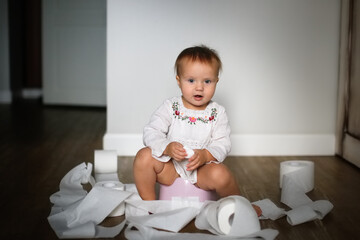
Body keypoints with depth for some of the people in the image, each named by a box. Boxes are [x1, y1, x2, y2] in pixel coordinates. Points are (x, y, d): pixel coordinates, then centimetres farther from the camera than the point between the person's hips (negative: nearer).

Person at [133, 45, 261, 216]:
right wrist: (167, 148, -30)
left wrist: (206, 155, -28)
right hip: (171, 168, 1)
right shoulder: (170, 107, -3)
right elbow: (151, 132, -10)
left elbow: (223, 144, -6)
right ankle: (149, 203, -6)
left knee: (220, 174, -31)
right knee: (144, 156, -24)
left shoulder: (217, 112, -2)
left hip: (202, 170, 0)